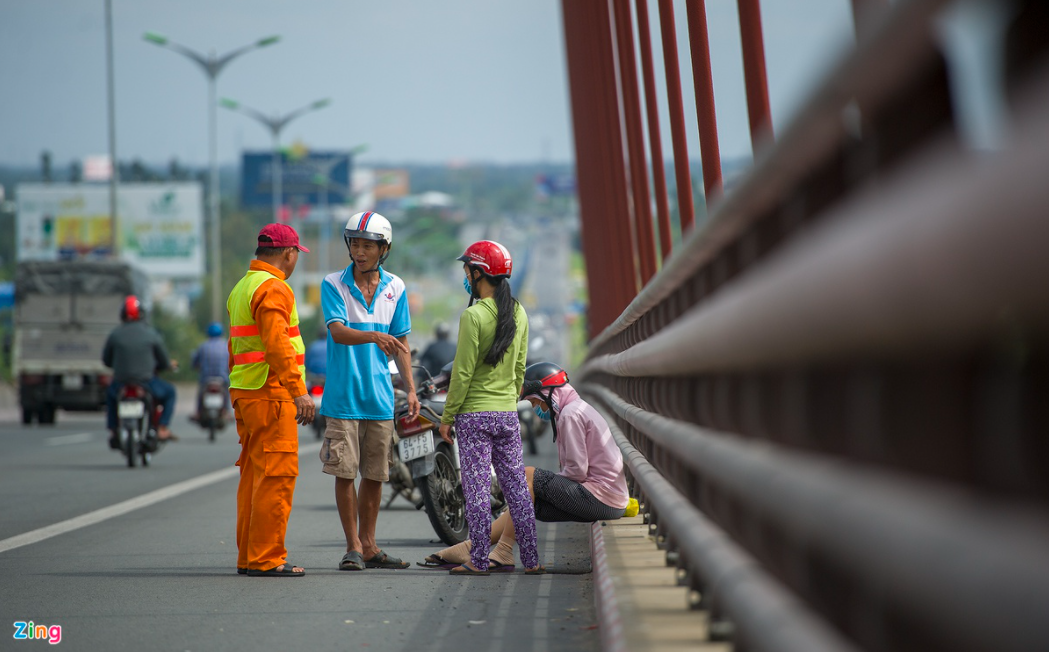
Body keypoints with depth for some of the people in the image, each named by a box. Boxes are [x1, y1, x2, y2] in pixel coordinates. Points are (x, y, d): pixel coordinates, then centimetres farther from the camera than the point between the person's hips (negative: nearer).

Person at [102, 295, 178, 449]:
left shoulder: (115, 334, -1)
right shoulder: (151, 333, -5)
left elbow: (106, 360, 9)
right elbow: (165, 362, 1)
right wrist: (170, 365, 26)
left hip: (121, 383, 2)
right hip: (146, 383, -2)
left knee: (110, 393, 37)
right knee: (169, 392, 25)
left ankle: (113, 432, 27)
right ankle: (163, 429, 13)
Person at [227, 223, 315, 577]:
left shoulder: (241, 288, 20)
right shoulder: (273, 288, -11)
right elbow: (277, 345, -21)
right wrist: (299, 390, -23)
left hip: (245, 394, 10)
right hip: (272, 395, -10)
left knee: (253, 476, 12)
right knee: (276, 477, -8)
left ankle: (248, 557, 15)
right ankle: (266, 558, -7)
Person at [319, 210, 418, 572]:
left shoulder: (395, 288, 8)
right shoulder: (333, 284, -3)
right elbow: (338, 332, -17)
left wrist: (411, 388, 9)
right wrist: (374, 337, -36)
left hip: (380, 396, 3)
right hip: (343, 395, -3)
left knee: (375, 474, 8)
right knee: (344, 471, -2)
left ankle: (368, 544, 19)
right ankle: (353, 546, 8)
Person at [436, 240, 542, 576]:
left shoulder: (474, 316, -14)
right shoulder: (518, 313, 6)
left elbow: (463, 373, -14)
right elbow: (520, 368, 12)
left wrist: (447, 416, -7)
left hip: (474, 414, -6)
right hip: (508, 415, 6)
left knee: (476, 488, -1)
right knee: (516, 486, 9)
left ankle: (479, 560, 2)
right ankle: (531, 559, 11)